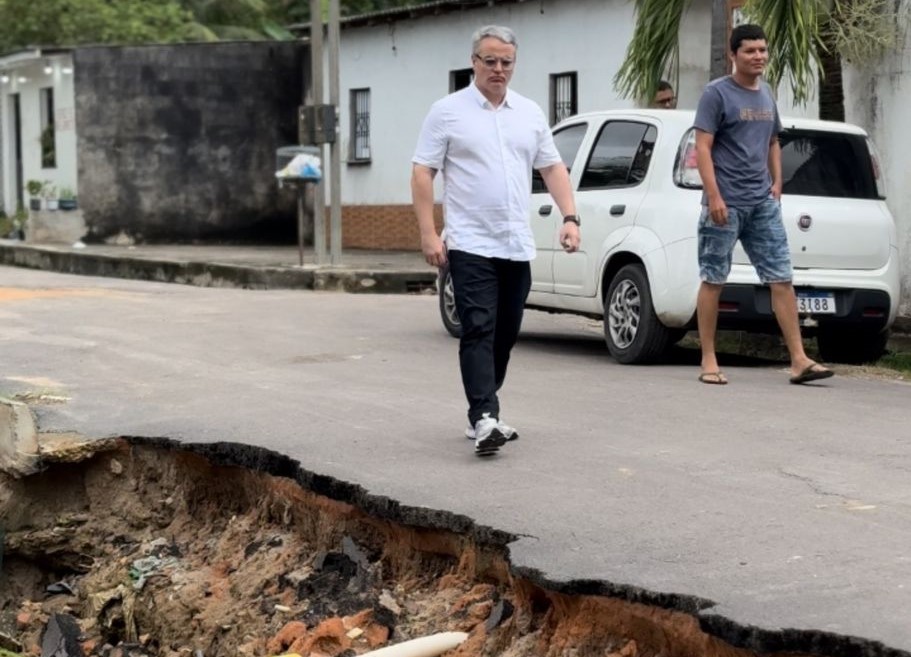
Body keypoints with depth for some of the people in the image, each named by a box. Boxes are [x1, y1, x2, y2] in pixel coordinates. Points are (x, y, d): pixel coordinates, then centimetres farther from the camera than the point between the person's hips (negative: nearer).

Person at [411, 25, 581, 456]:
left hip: (517, 246, 5)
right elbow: (422, 173, -4)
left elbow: (553, 168, 15)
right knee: (479, 330, -14)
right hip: (470, 245, -5)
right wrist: (428, 234, -12)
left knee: (504, 335, 10)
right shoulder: (448, 111, -2)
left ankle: (482, 413, 22)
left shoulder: (530, 113, 12)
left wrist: (570, 217, 0)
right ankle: (484, 419, -20)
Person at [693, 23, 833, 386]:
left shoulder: (766, 94, 15)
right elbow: (702, 148, -10)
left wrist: (776, 184, 10)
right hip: (726, 203, -6)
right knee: (713, 280, 1)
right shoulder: (717, 93, -5)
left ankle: (799, 360, 0)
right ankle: (709, 361, 8)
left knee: (781, 279, 0)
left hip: (763, 203, 6)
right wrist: (714, 196, -18)